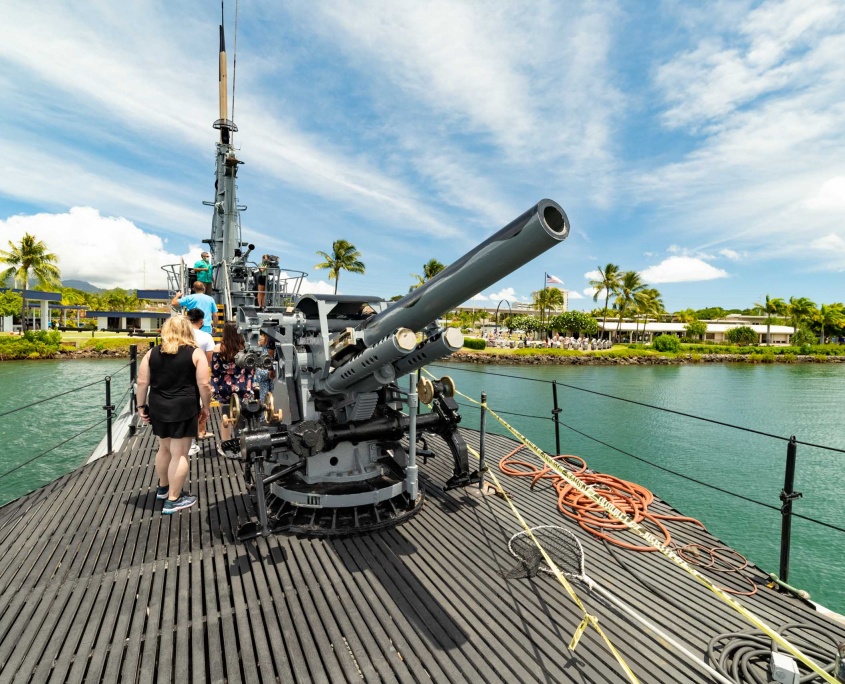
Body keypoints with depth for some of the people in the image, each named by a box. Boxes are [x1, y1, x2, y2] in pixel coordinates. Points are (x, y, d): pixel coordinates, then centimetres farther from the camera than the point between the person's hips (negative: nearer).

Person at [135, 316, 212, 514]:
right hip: (183, 409, -5)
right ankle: (173, 500, 11)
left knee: (164, 448, 24)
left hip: (158, 408, 5)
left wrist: (141, 406, 13)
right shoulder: (195, 354, -7)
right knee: (180, 454, 3)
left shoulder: (152, 353, 5)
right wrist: (205, 407, 1)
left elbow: (142, 382, 4)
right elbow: (204, 384, -10)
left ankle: (163, 487, 42)